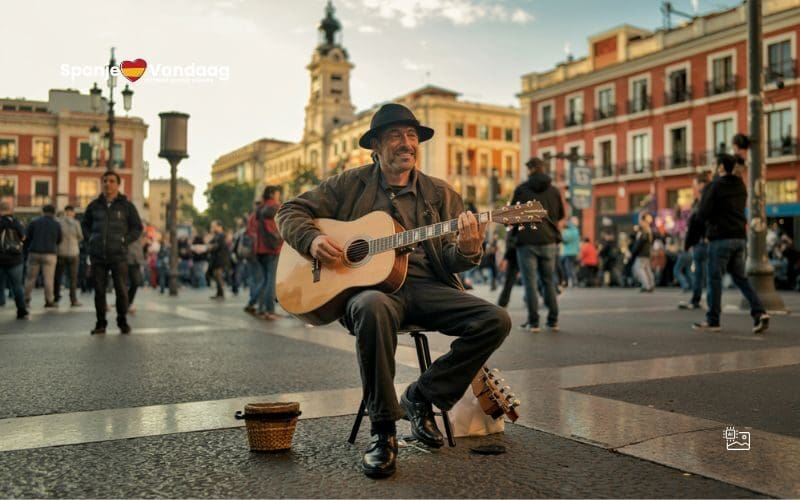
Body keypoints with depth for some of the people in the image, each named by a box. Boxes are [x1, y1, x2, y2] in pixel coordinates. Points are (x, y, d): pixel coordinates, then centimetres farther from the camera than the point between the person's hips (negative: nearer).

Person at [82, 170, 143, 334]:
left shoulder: (126, 205, 1)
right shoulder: (94, 205, 8)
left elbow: (137, 228, 6)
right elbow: (85, 224, 23)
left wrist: (124, 241, -4)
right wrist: (92, 239, 8)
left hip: (118, 255, -2)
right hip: (97, 255, 2)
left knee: (121, 290, -2)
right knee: (99, 290, 5)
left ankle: (122, 321, 14)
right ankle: (101, 323, 14)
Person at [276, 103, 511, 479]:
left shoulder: (440, 194, 13)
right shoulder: (351, 184, 9)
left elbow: (449, 261, 7)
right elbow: (291, 211, 11)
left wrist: (466, 250, -17)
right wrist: (311, 239, -10)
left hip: (426, 286, 3)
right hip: (368, 283, -3)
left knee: (495, 320, -19)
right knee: (374, 308, -40)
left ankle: (421, 397, -1)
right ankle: (382, 429, -22)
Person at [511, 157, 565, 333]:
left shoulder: (521, 189, -3)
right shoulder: (554, 190, 6)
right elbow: (561, 215, 16)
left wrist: (515, 229, 20)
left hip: (527, 241, -3)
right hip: (549, 241, 3)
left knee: (530, 282, 0)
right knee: (549, 282, 12)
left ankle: (533, 322, -2)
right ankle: (553, 321, 13)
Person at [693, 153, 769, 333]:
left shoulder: (714, 186, -10)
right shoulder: (741, 186, 13)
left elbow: (702, 214, -13)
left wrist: (707, 218, 8)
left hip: (721, 238, -7)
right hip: (740, 237, 7)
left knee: (715, 278, 0)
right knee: (740, 277, 12)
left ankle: (712, 320, 5)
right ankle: (759, 312, -3)